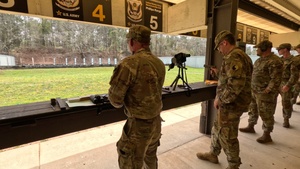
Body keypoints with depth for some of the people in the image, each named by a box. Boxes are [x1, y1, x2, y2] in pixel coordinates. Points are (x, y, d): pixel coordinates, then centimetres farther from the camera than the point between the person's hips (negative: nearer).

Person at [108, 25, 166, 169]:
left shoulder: (129, 64, -22)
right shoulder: (159, 63, 2)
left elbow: (115, 98, -16)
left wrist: (120, 104, 6)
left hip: (139, 125, -7)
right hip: (156, 121, 8)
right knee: (150, 157, 29)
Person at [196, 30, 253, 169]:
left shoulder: (233, 57, -21)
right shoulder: (239, 55, 13)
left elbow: (236, 84, -30)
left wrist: (220, 99, -20)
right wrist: (219, 73, 14)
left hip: (231, 104, -11)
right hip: (232, 102, 11)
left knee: (227, 136, 6)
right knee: (218, 129, 21)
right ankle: (213, 154, 39)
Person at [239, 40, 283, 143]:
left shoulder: (274, 61, -18)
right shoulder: (260, 59, 12)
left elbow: (275, 80, -22)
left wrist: (266, 91, -22)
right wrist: (252, 87, 15)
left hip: (265, 93, -9)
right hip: (254, 91, 9)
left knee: (266, 114, 2)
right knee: (253, 109, 19)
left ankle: (267, 135, 16)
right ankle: (250, 127, 36)